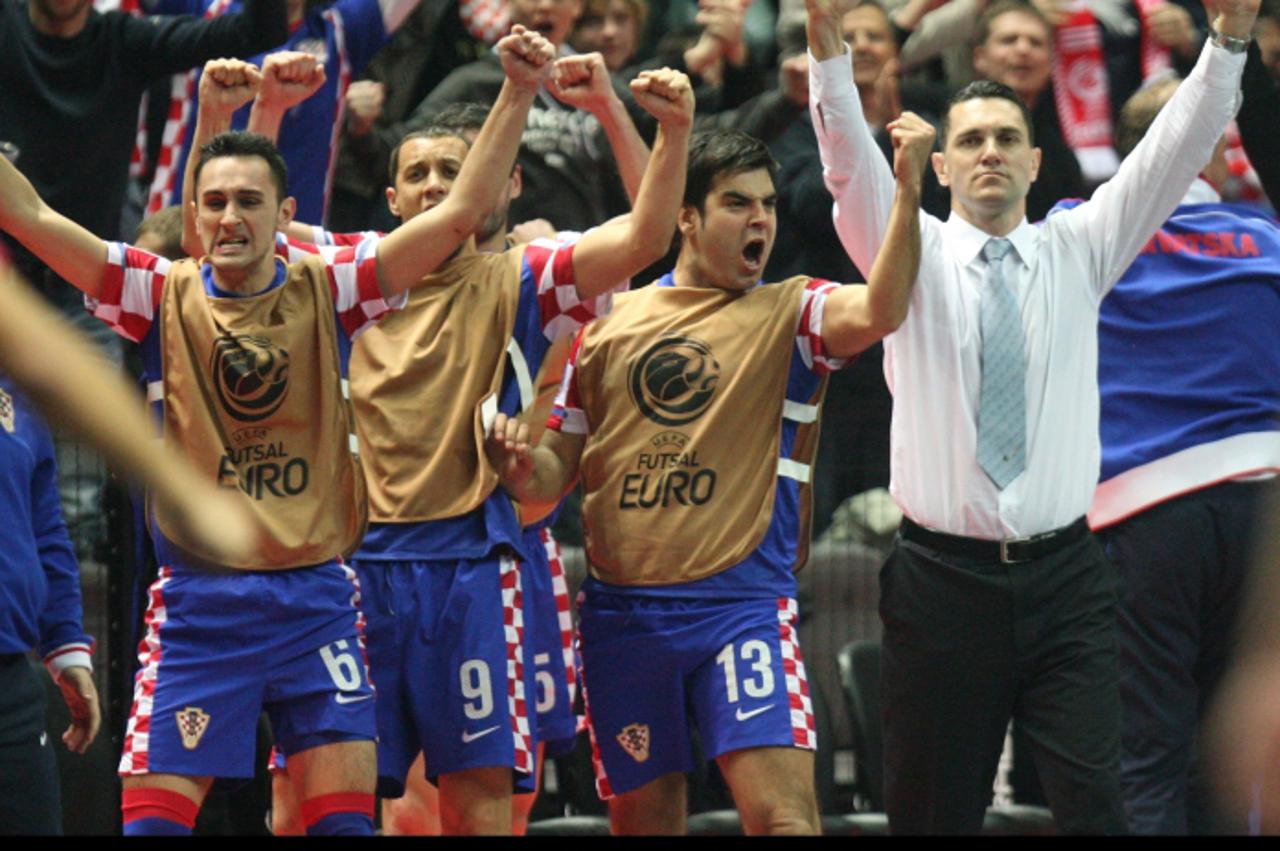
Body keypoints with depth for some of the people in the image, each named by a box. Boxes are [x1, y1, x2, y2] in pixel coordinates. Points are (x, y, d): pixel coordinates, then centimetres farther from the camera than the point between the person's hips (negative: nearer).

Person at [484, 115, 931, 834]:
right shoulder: (611, 323, 12)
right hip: (622, 610, 3)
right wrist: (523, 466, -7)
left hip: (743, 604, -3)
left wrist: (909, 188, -30)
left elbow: (880, 312, -20)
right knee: (644, 820, 10)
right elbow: (561, 470, 16)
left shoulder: (789, 316, 3)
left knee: (783, 813, -17)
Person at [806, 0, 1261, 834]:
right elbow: (850, 160, -12)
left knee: (1096, 804, -11)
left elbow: (1175, 150, -1)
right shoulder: (912, 252, 5)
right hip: (943, 574, -1)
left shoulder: (1079, 253, 9)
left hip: (1064, 578, 1)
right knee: (934, 813, 3)